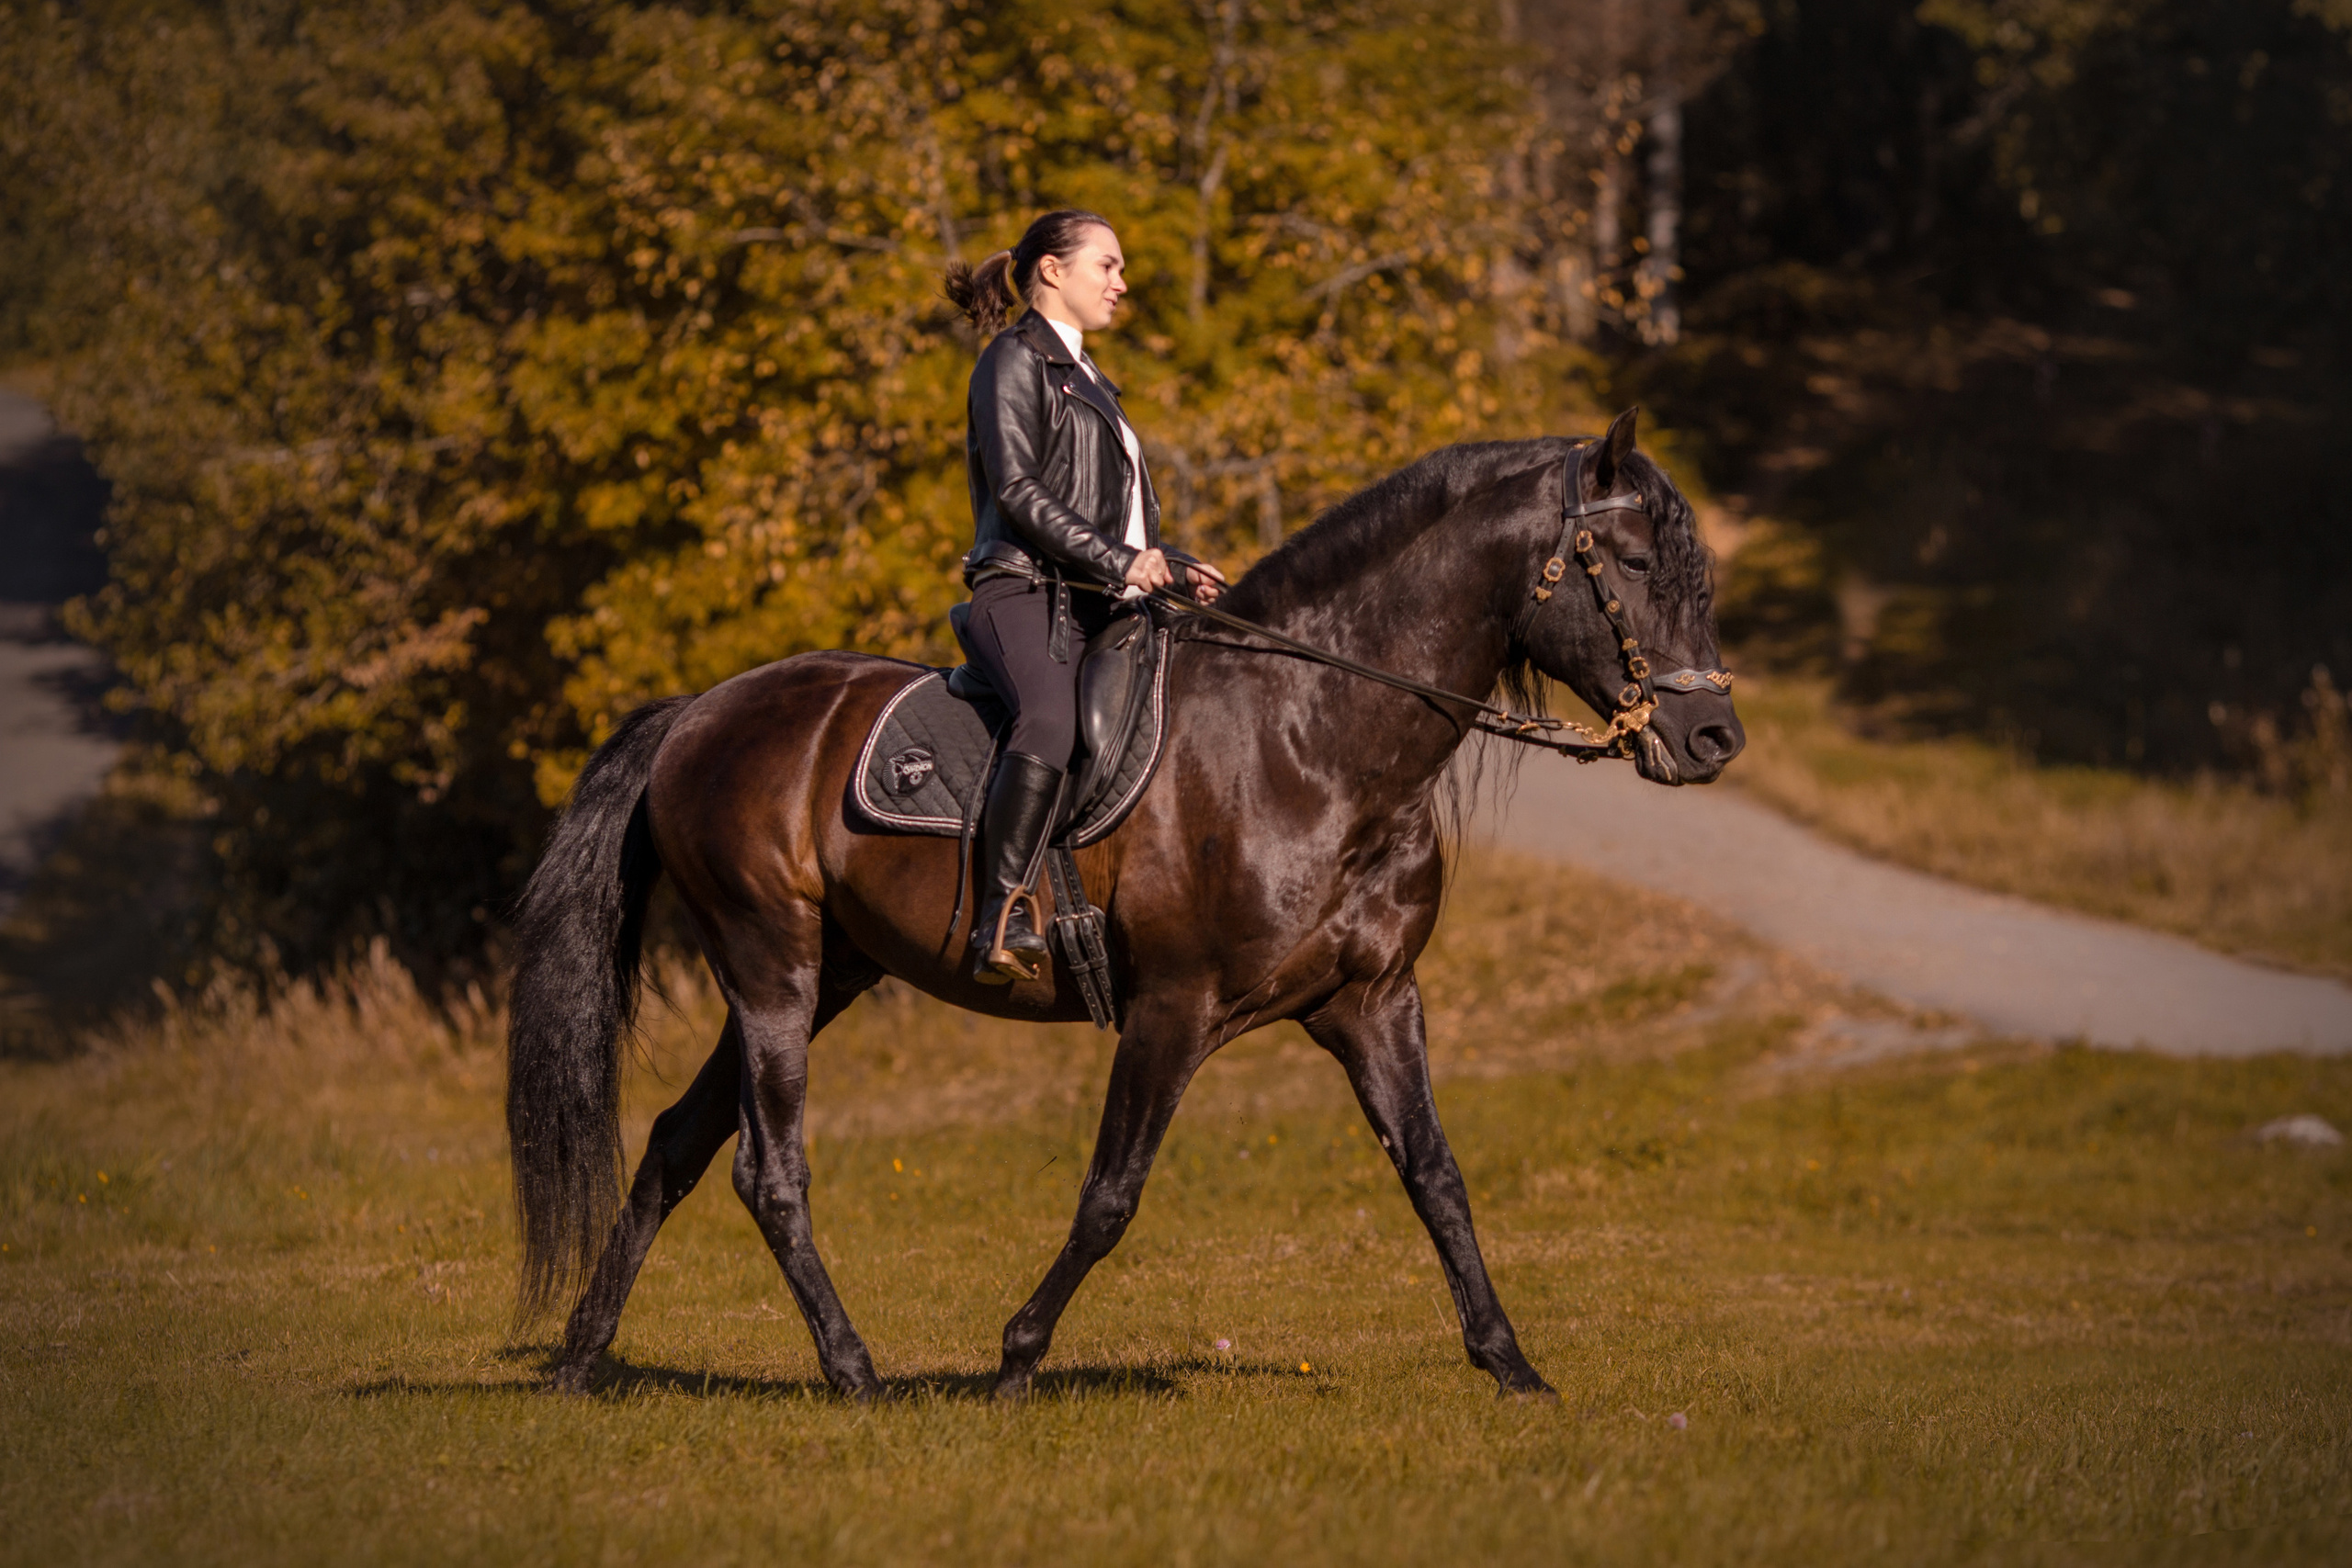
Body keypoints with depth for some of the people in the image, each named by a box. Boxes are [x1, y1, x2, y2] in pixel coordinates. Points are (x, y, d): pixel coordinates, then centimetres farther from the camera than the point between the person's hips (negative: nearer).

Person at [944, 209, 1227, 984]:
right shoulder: (1016, 360, 0)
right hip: (1024, 592, -10)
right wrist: (1118, 561, -17)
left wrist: (1175, 569, 14)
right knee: (1051, 718, -36)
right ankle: (1003, 921, -42)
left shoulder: (1084, 378, 28)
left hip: (1094, 604, 10)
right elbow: (1017, 490, -12)